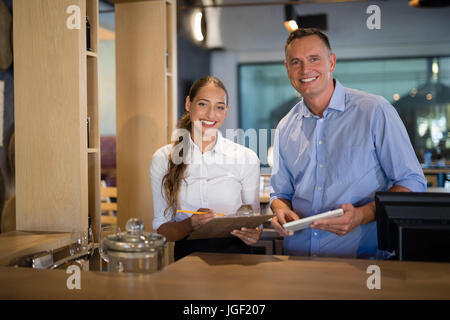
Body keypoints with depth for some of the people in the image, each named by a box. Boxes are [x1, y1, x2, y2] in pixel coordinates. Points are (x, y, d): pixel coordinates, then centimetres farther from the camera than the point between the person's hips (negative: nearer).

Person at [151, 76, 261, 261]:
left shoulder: (246, 158, 4)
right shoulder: (163, 159, 4)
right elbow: (161, 229, 5)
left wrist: (253, 234, -11)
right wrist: (191, 224, -15)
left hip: (234, 253, 2)